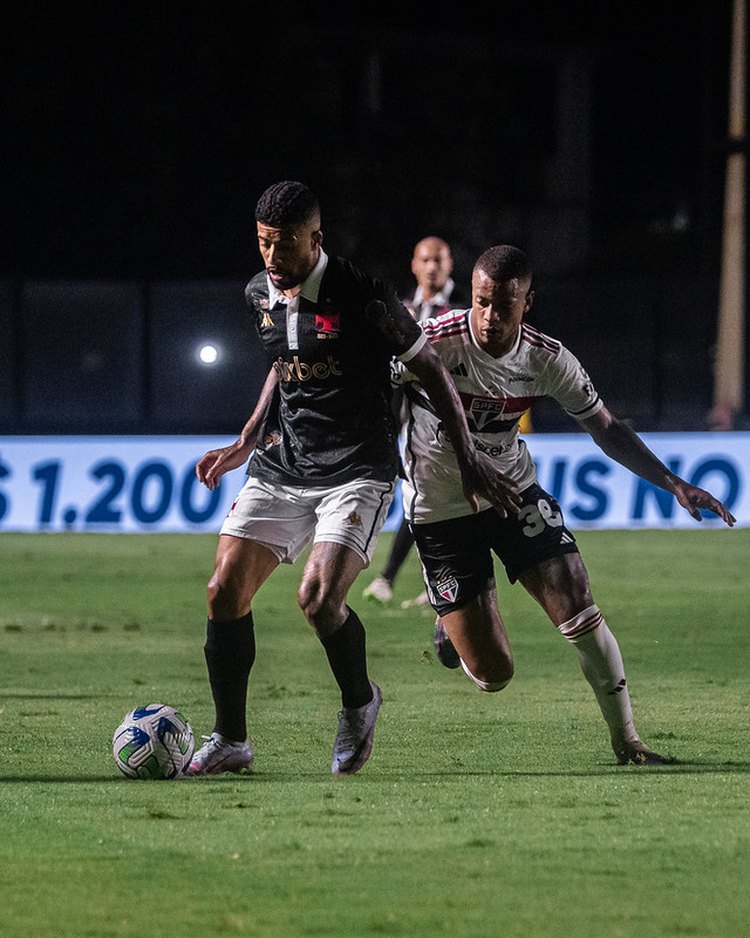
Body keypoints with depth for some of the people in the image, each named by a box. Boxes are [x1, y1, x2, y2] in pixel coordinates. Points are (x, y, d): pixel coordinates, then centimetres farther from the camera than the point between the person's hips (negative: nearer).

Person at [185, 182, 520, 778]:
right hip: (281, 466, 6)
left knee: (318, 598, -24)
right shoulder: (260, 295, 5)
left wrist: (470, 458, -5)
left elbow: (430, 369, -5)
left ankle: (359, 702, 7)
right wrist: (245, 444, 20)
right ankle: (230, 742, 6)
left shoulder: (363, 297, -15)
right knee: (226, 590, -7)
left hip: (357, 471, -6)